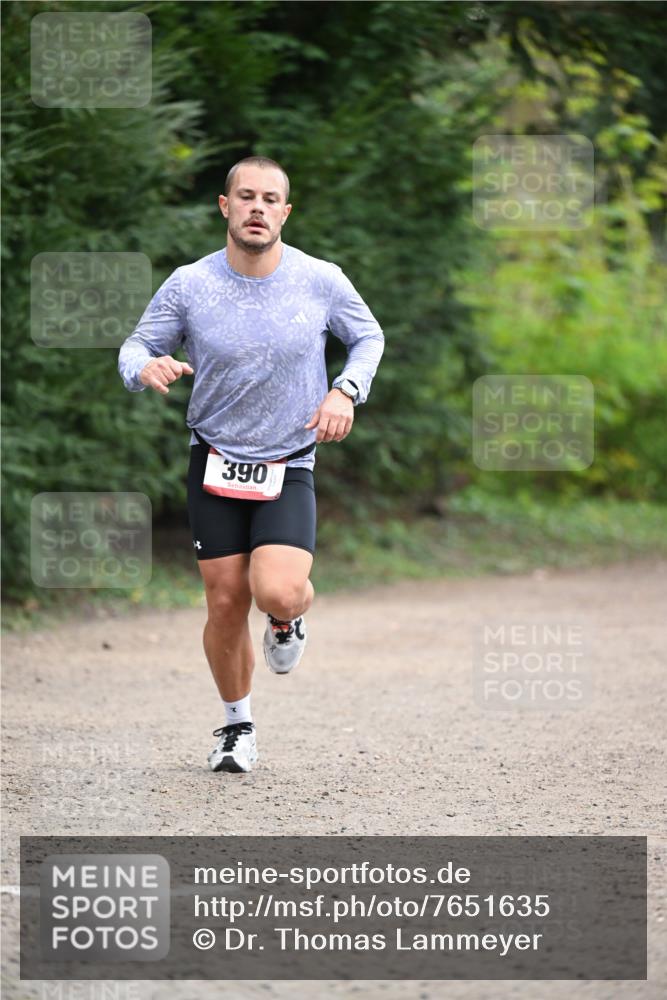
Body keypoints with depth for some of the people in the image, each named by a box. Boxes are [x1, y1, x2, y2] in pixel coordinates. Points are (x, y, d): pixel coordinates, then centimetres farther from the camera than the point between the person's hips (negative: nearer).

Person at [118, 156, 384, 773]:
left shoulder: (321, 281, -7)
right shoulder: (189, 286, -7)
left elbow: (368, 337, 10)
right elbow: (135, 348, 3)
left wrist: (346, 392, -7)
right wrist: (147, 369, -22)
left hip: (289, 468, -1)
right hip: (214, 464, 1)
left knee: (276, 593, -22)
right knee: (226, 603, 1)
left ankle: (292, 616, 17)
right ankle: (238, 725, 24)